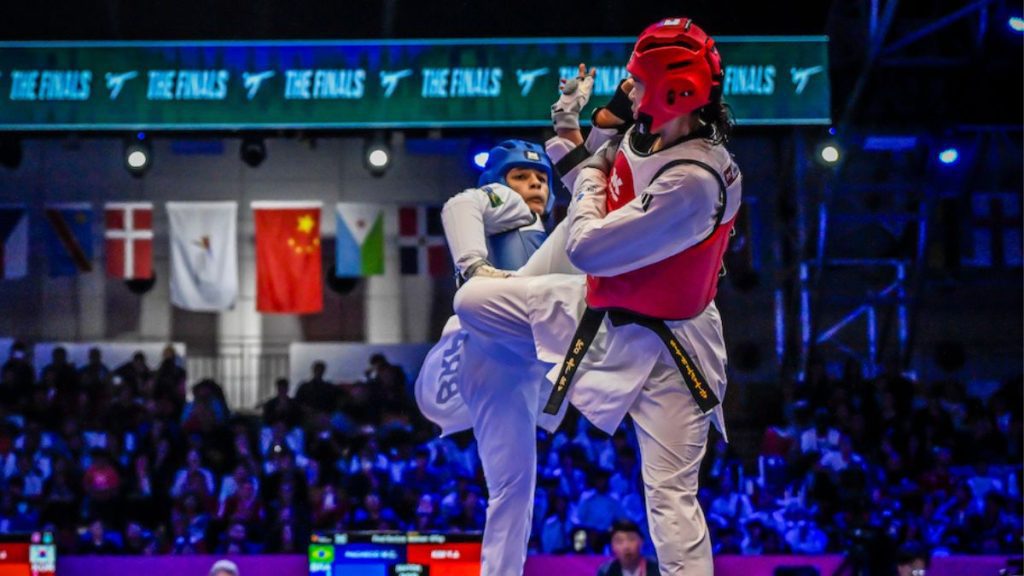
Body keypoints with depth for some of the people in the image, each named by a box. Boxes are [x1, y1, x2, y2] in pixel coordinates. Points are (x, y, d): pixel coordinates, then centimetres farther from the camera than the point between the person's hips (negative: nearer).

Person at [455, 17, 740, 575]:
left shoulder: (695, 182, -33)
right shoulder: (641, 137, -5)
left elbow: (589, 247, -29)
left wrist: (591, 177, -12)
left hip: (660, 346, -8)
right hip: (601, 306, 8)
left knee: (671, 496, -8)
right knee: (474, 300, 9)